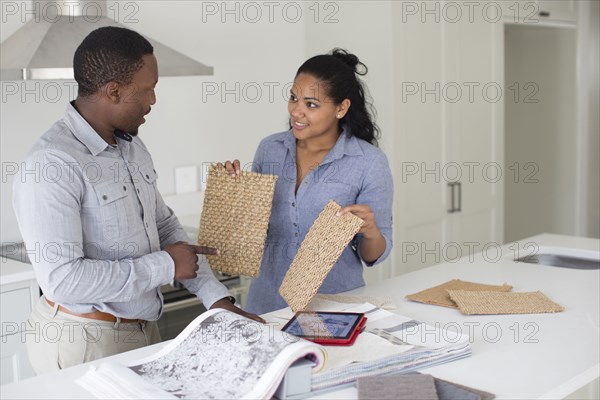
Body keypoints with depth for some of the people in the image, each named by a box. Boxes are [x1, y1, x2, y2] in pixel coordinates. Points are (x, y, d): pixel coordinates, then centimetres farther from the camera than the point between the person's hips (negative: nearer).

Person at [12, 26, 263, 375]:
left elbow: (166, 226, 10)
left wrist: (218, 300, 1)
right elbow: (63, 279, -27)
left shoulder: (132, 147, 4)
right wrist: (164, 266, -18)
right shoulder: (51, 165, -22)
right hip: (86, 342, -8)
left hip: (145, 329, 8)